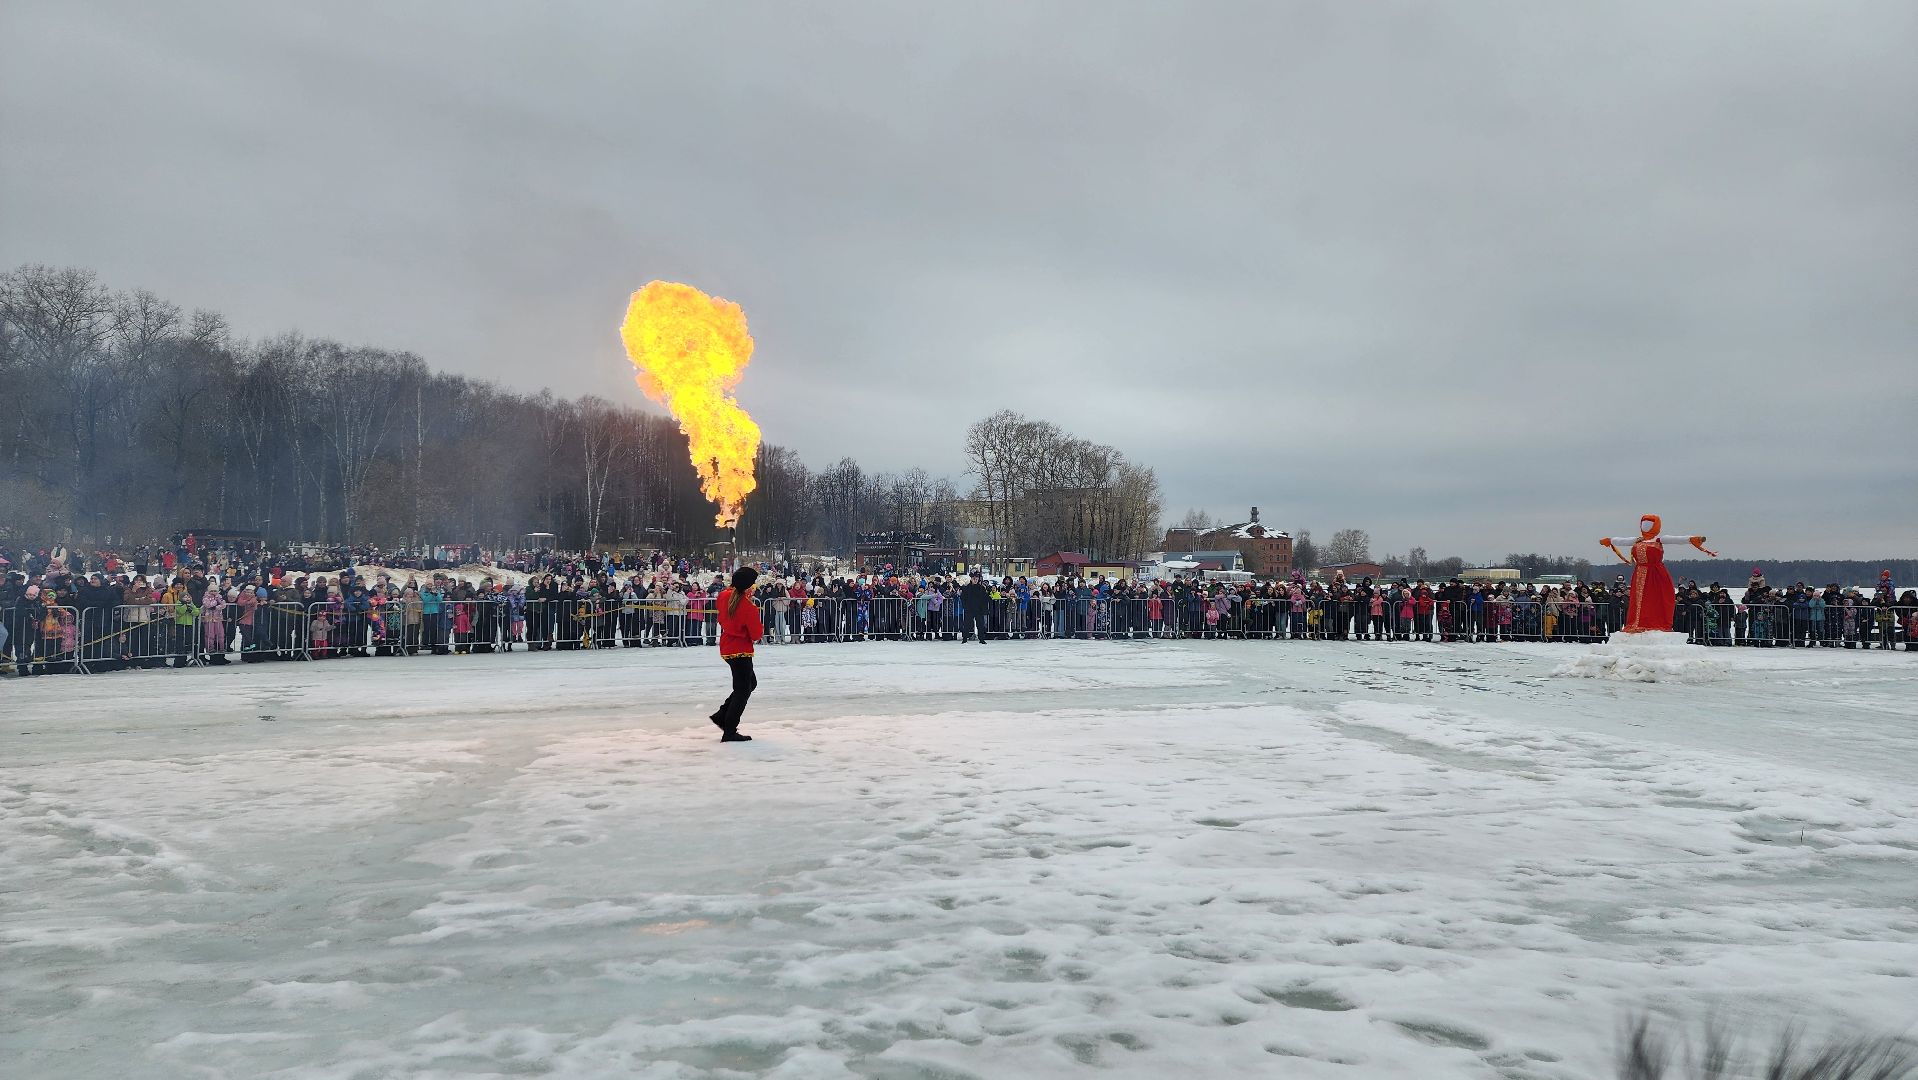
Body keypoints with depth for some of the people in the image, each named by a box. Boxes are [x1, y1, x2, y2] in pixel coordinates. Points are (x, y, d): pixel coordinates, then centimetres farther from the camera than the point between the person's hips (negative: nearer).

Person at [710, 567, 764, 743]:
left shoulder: (724, 596, -3)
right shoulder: (749, 607, -25)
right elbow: (756, 634, -19)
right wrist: (761, 627, 3)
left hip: (726, 647, 9)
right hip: (741, 651, -9)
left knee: (750, 683, 23)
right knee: (743, 690, 1)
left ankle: (722, 715, 24)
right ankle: (729, 732, 2)